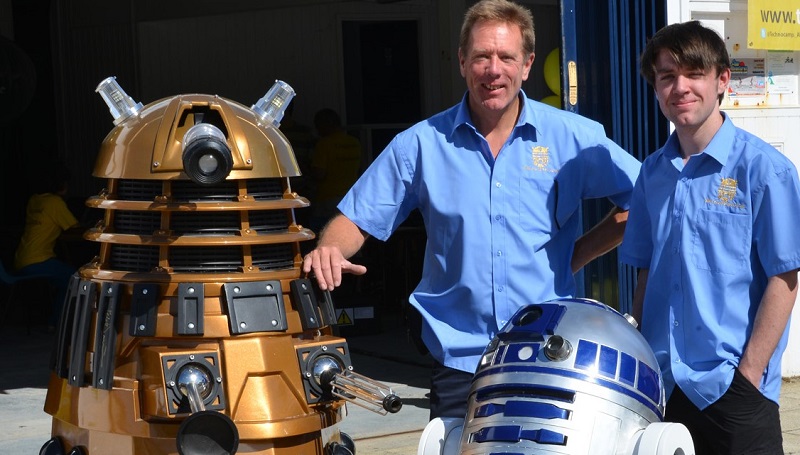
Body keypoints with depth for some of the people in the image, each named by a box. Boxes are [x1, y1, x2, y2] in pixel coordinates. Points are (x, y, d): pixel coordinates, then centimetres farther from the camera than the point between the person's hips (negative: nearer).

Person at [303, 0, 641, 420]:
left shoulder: (572, 137, 1)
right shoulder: (422, 144, 3)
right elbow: (355, 219, 6)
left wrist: (577, 255, -1)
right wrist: (329, 250, -16)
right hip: (459, 358, 0)